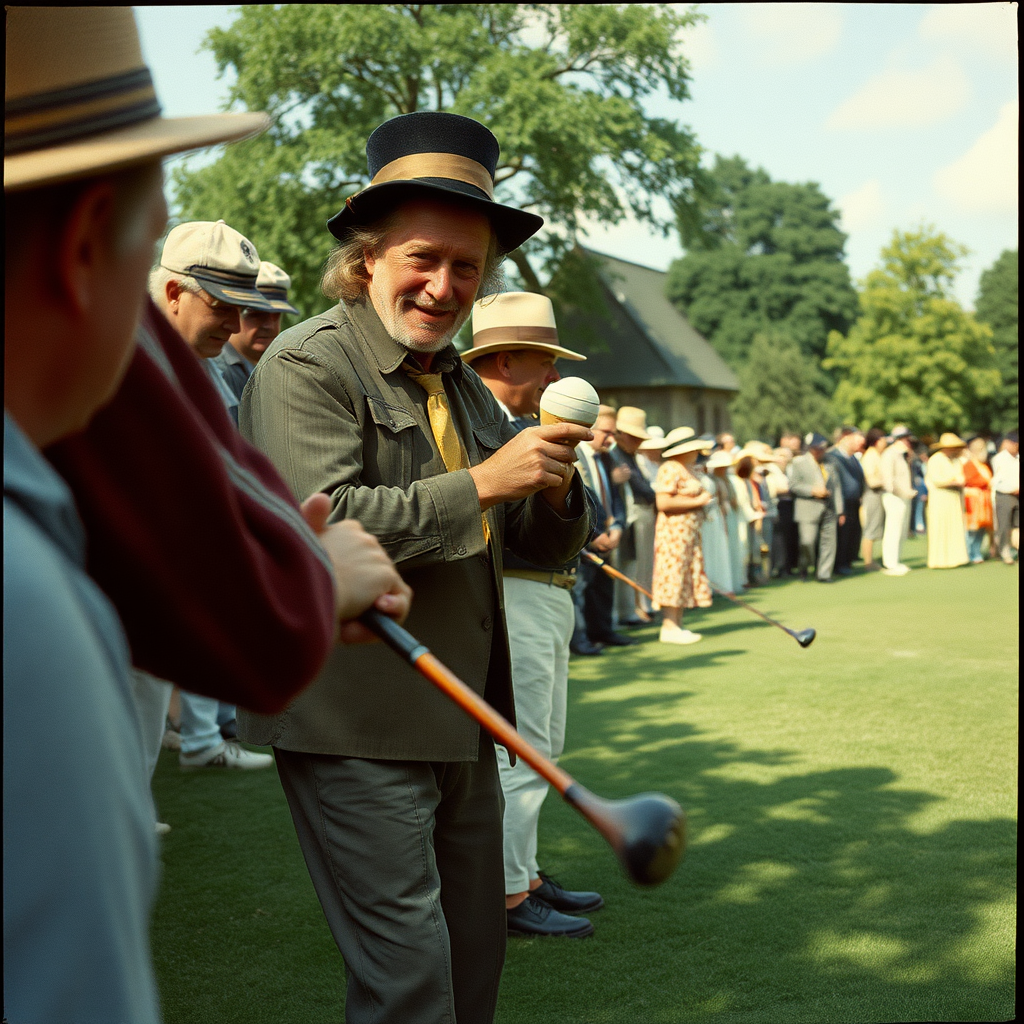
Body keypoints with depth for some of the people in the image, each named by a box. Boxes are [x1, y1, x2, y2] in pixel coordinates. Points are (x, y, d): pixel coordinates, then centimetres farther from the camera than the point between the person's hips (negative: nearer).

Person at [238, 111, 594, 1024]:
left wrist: (553, 487, -8)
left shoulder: (464, 385, 15)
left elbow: (542, 546, 15)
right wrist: (481, 484, -22)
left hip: (462, 723, 8)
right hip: (356, 727, -8)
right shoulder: (306, 364, -9)